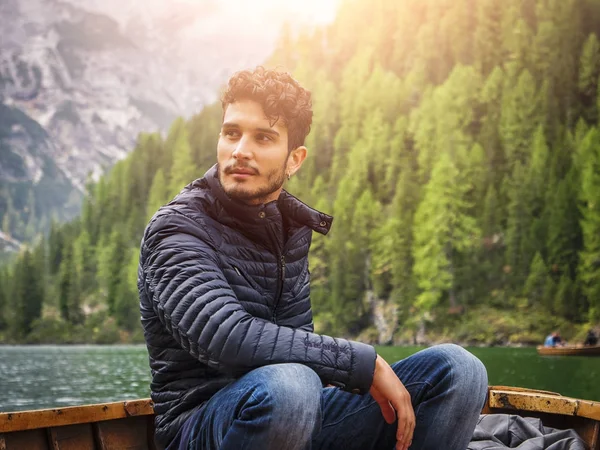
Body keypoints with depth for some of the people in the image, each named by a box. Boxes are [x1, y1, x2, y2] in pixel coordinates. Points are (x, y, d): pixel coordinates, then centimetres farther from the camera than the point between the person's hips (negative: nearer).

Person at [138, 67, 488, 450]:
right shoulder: (176, 229, -11)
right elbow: (228, 338, -28)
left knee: (456, 368, -9)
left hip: (297, 418, 6)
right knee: (287, 385, -41)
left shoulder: (293, 226, 11)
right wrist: (367, 364, -23)